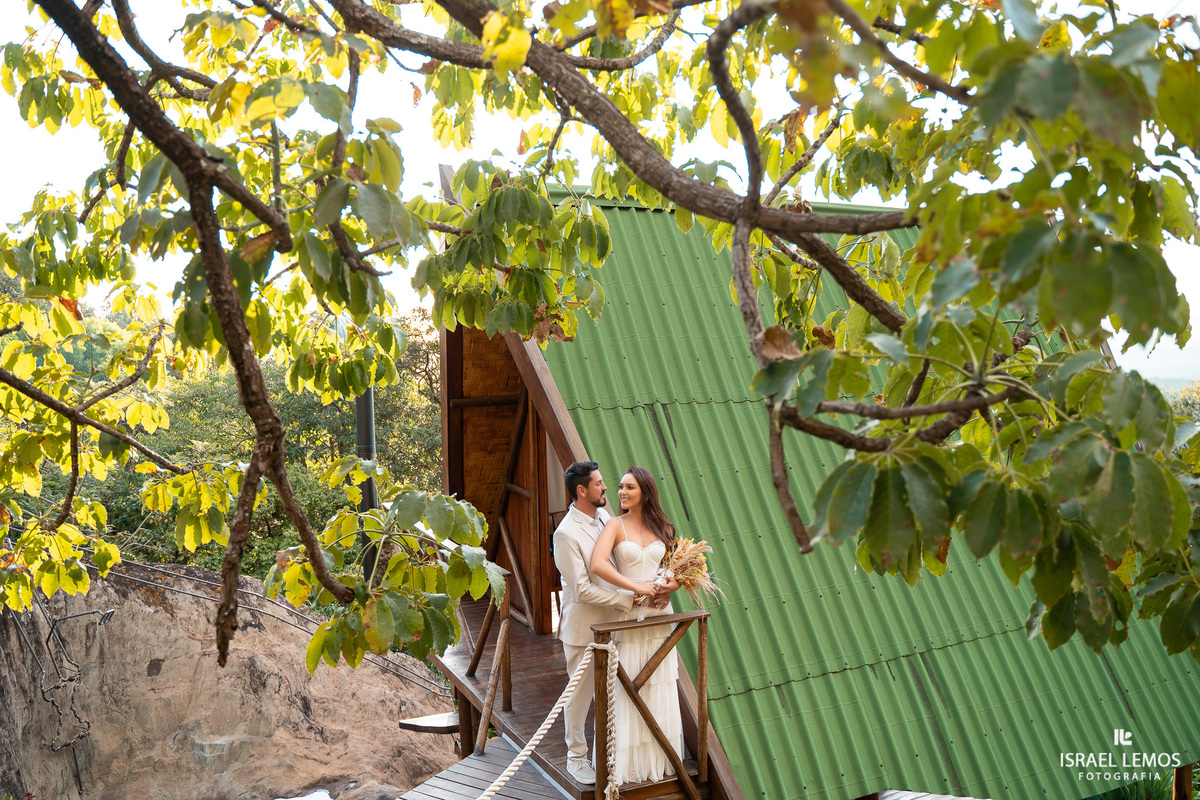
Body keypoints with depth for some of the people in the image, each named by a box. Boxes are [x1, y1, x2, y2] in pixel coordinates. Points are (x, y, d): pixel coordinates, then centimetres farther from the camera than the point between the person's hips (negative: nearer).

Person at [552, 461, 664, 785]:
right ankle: (576, 757, 28)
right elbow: (582, 589, -22)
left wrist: (653, 581, -3)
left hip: (611, 622, 7)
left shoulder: (604, 517, 3)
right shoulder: (566, 533, -21)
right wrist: (629, 599, -21)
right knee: (580, 693, 10)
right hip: (583, 627, -7)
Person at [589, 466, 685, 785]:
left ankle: (660, 758, 26)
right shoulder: (615, 525, -8)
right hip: (628, 614, -4)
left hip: (660, 614, 4)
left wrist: (672, 585, -8)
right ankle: (630, 763, 16)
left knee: (660, 688, 11)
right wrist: (637, 587, -23)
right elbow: (597, 565, -23)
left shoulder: (662, 527, 6)